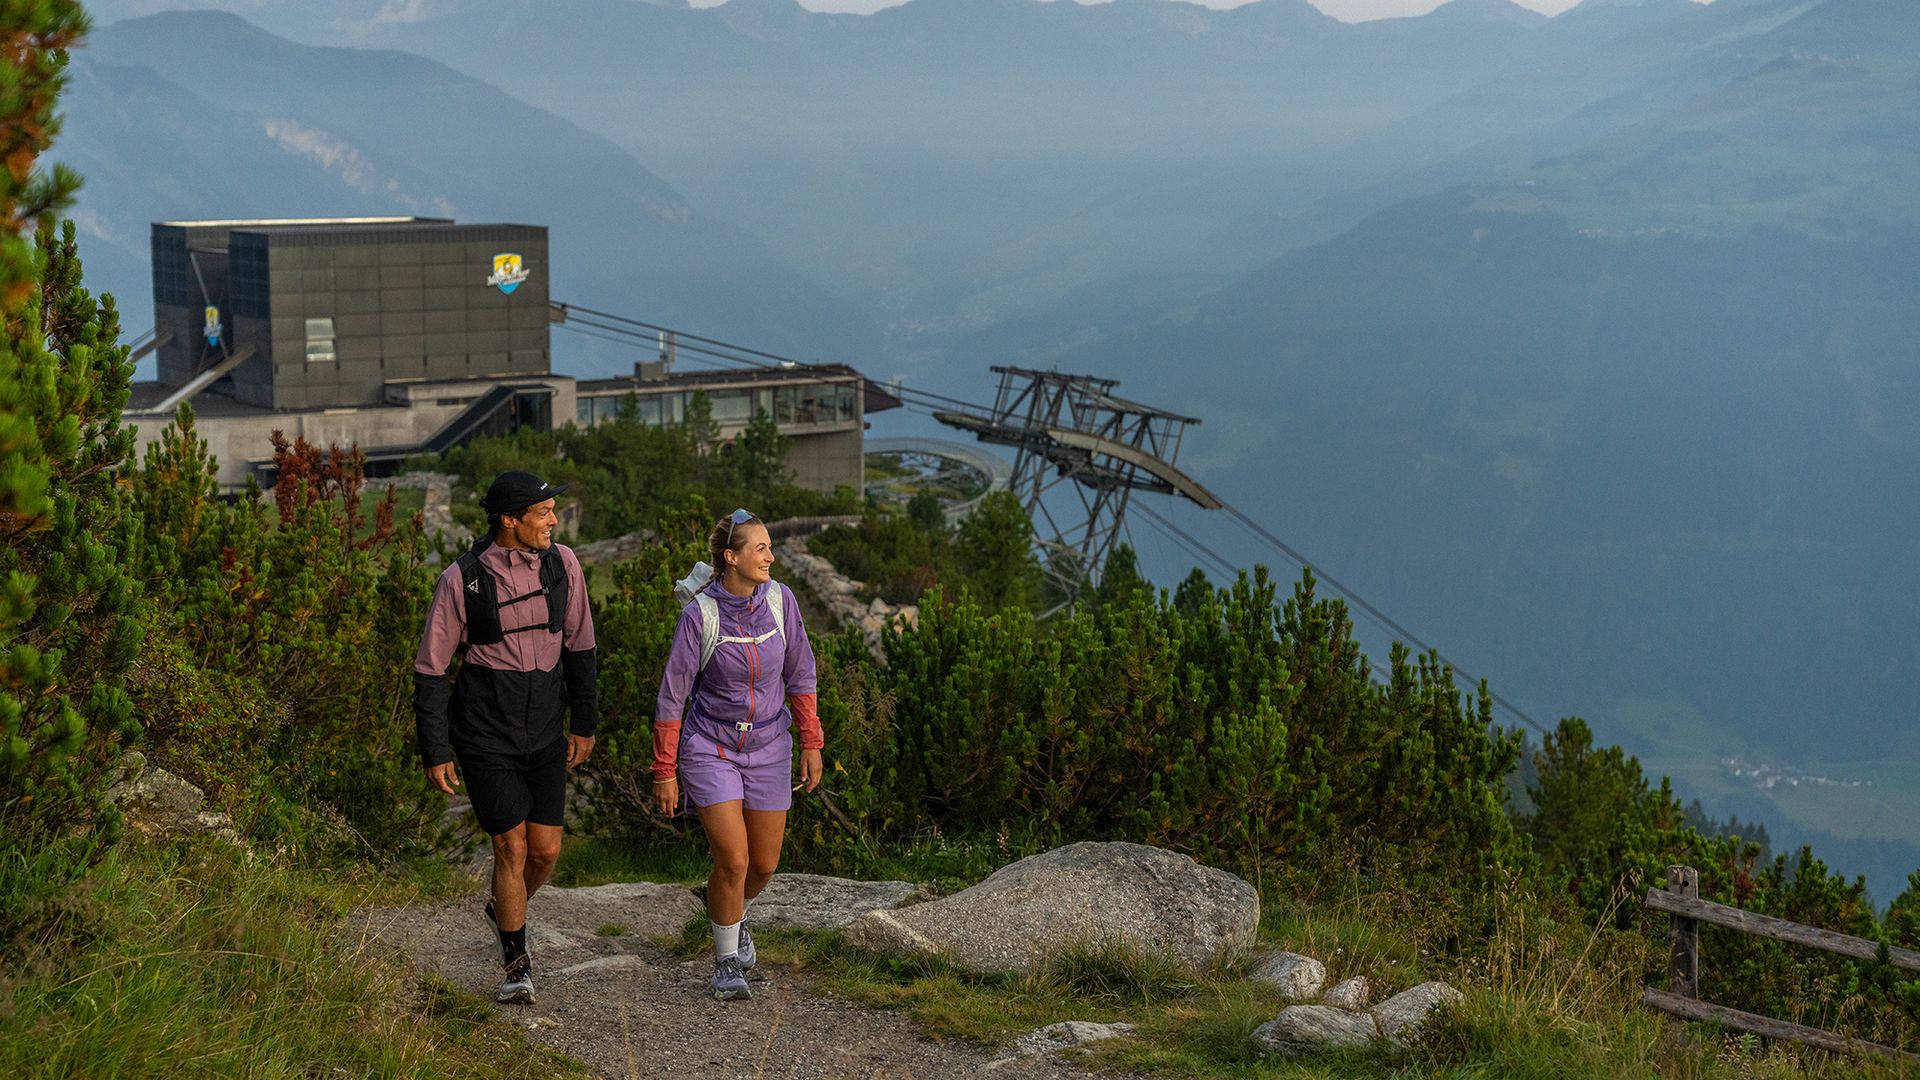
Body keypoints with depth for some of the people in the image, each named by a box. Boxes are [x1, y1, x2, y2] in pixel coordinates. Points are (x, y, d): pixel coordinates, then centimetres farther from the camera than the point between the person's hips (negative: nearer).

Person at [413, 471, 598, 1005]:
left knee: (546, 850, 5)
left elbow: (579, 645, 9)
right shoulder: (462, 579, -13)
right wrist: (435, 753, -7)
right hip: (484, 736, -4)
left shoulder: (562, 563, -3)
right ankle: (517, 962, 16)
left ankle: (503, 909, 38)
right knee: (512, 849, -4)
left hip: (544, 736, 4)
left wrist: (584, 722, 11)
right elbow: (430, 670, -6)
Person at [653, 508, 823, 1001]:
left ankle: (734, 915, 43)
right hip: (710, 749, -4)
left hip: (768, 748, 4)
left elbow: (799, 674, 3)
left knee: (764, 864, 9)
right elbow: (672, 696, -11)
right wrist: (665, 770, -8)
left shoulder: (779, 599, -8)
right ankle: (727, 961, 10)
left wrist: (811, 743, 3)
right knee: (733, 860, -12)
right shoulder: (699, 614, -18)